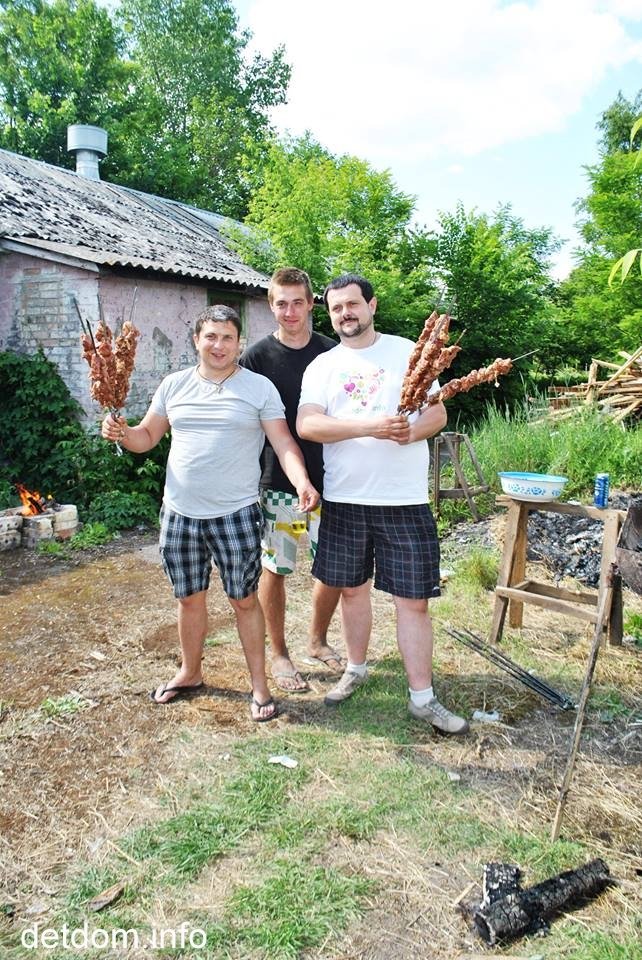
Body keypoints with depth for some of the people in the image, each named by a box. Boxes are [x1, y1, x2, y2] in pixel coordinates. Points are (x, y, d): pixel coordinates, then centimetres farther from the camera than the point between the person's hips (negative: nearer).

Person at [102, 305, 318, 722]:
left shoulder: (259, 388, -4)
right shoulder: (174, 385, 7)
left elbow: (284, 443, -9)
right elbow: (148, 437, 12)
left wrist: (302, 482, -27)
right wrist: (122, 432, -11)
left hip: (236, 514, -3)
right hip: (179, 514, 4)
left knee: (244, 599, 4)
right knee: (190, 598, 17)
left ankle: (260, 686, 19)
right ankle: (190, 674, 37)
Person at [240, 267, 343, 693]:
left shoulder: (333, 353, 3)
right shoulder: (257, 356, -3)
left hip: (328, 482, 3)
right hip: (277, 483, -2)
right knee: (275, 569, 8)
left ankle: (318, 640, 33)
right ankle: (279, 653, 27)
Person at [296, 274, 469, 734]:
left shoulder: (408, 352, 4)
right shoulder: (321, 366, 5)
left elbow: (438, 412, 2)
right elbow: (307, 425, -10)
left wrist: (411, 430, -21)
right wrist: (371, 426, -23)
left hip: (404, 501, -2)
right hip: (344, 499, 2)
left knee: (414, 599, 1)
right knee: (352, 588, 15)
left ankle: (423, 698, 13)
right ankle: (356, 669, 36)